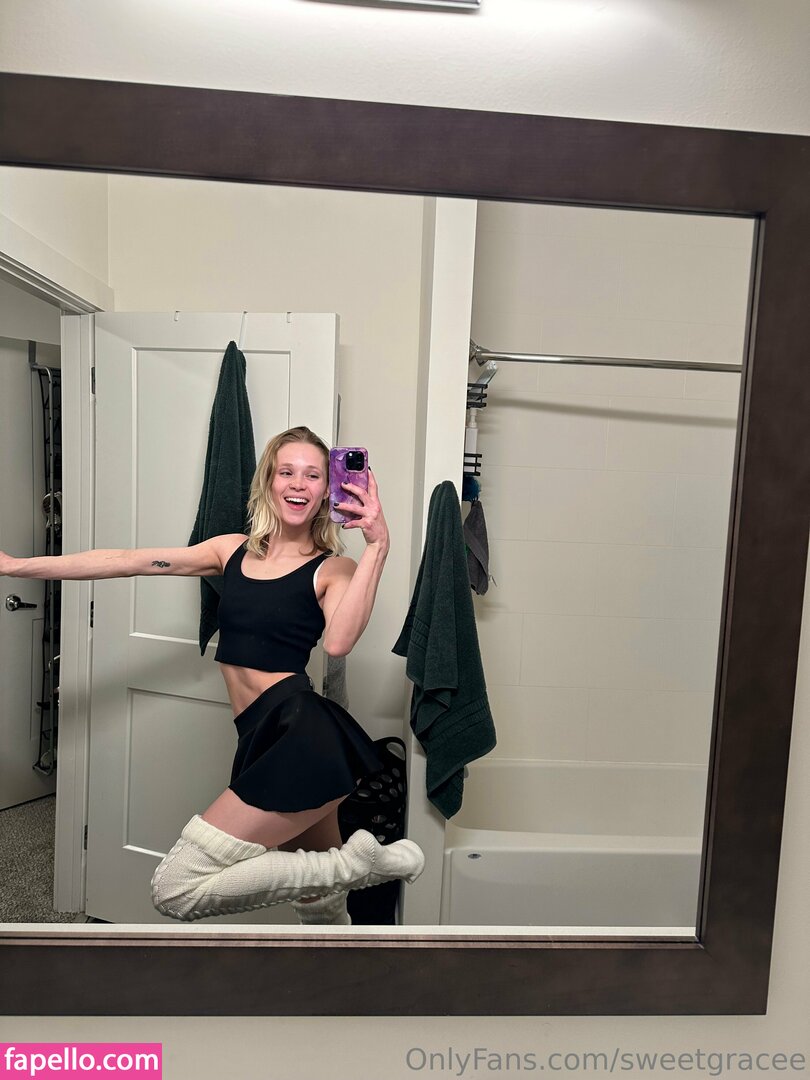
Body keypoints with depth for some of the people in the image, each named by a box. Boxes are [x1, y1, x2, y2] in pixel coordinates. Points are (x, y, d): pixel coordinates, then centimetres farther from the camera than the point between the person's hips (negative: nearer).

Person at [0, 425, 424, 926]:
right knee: (322, 905, 21)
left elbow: (338, 641, -24)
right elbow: (126, 561, 10)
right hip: (270, 740, 6)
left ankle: (358, 862, 1)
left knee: (175, 888, -5)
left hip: (303, 740, -6)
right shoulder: (234, 550, 11)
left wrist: (377, 546, -26)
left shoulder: (334, 568, -4)